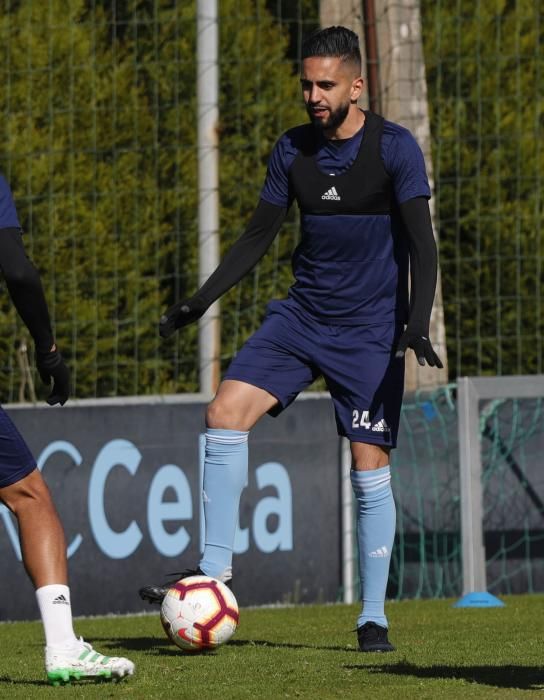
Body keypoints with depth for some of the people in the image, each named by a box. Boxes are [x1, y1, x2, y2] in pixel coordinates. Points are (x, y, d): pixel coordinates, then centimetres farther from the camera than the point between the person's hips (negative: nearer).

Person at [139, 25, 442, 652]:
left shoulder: (394, 148, -9)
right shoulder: (293, 150, 4)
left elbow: (420, 242, -13)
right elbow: (258, 236, 14)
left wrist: (418, 322, -26)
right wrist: (201, 301, 6)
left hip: (370, 331, -4)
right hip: (301, 316, 4)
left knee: (369, 469, -6)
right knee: (225, 414, -14)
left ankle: (373, 618, 6)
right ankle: (216, 567, -6)